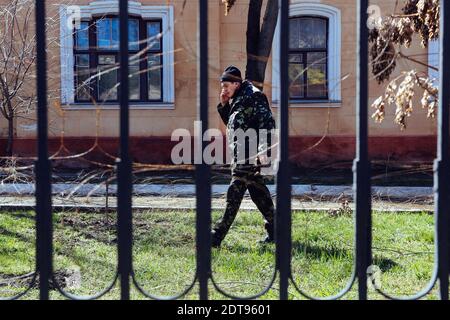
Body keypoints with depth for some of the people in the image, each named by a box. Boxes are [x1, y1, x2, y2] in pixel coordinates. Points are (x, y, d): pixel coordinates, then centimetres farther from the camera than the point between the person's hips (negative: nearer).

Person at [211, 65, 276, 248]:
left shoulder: (253, 97, -11)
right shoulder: (237, 100, 18)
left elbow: (267, 123, -19)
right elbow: (230, 122, 27)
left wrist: (263, 149, -26)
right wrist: (224, 106, 10)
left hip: (250, 155, -10)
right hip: (239, 155, 10)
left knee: (234, 195, -10)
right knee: (258, 193, 14)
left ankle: (217, 237, -10)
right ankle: (274, 230, 23)